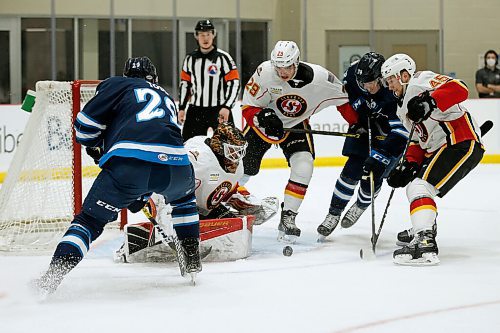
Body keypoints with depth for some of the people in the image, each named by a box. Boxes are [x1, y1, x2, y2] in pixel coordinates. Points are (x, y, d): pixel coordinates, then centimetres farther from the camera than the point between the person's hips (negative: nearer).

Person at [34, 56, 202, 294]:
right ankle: (192, 261, 34)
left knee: (89, 219, 5)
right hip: (174, 164, 4)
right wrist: (143, 194, 49)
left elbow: (86, 123, 12)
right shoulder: (167, 99, 38)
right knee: (184, 198, 38)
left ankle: (51, 277, -10)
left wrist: (95, 147, 33)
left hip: (128, 161, -4)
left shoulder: (119, 85, 21)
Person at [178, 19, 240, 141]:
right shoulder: (190, 59, 8)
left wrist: (227, 107, -18)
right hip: (195, 111, 4)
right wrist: (181, 108, 11)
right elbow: (184, 84, 15)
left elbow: (234, 83, -9)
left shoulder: (223, 57, -7)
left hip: (219, 111, -4)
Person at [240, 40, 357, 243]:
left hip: (296, 125, 0)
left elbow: (343, 98, -10)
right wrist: (264, 118, -37)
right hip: (264, 120, 0)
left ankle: (288, 217, -6)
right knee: (242, 166, -1)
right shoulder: (265, 72, -27)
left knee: (303, 167, -18)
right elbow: (248, 107, -19)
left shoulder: (318, 78, -27)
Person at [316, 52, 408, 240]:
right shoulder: (354, 73, -23)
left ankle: (360, 207, 25)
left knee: (373, 176, -8)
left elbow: (399, 135, -41)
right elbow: (346, 93, 3)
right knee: (353, 170, -8)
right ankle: (334, 214, 6)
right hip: (364, 126, 4)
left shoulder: (395, 95, -38)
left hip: (388, 133, -4)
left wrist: (378, 156, -47)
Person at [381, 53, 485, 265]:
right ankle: (422, 228, 46)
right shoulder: (404, 106, 23)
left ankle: (424, 244, -38)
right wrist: (409, 165, 5)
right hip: (438, 149, 11)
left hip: (462, 143, -11)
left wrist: (430, 101, -36)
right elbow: (418, 141, 21)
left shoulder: (421, 82, -8)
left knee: (420, 187, -24)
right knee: (412, 180, 29)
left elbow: (458, 89, -25)